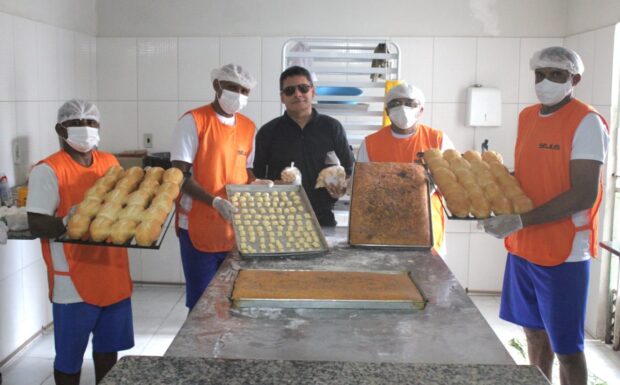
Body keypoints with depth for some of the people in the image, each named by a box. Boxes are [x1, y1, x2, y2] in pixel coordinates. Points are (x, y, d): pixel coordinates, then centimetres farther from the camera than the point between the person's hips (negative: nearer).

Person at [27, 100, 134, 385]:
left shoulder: (110, 162, 9)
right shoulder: (48, 170, -12)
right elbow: (36, 225, -16)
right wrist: (68, 224, -33)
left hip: (113, 272, 6)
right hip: (73, 279, -6)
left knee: (109, 346, 19)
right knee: (70, 355, 7)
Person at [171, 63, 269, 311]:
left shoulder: (249, 127, 11)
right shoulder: (193, 121, -7)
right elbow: (179, 176, -13)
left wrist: (257, 185, -4)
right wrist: (215, 201, -26)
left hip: (237, 230, 5)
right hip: (199, 229, -5)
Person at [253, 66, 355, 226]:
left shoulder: (332, 128, 7)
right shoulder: (268, 133, 5)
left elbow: (350, 171, 13)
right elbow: (257, 178, 7)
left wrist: (342, 188, -6)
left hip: (322, 218, 1)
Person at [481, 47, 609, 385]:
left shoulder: (587, 123, -14)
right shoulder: (527, 117, 9)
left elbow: (584, 195, -21)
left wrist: (521, 221, -25)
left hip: (563, 252, -7)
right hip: (523, 246, 7)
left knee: (566, 346, 4)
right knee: (535, 332, 18)